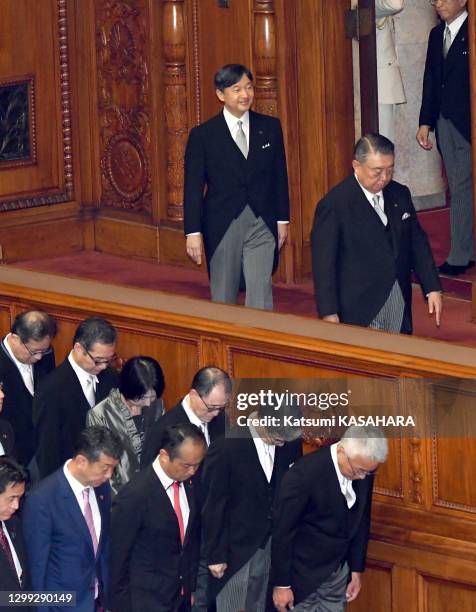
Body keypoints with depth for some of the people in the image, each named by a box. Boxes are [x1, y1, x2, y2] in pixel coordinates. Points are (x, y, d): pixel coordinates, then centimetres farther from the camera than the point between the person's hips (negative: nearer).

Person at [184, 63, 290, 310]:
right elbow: (193, 187, -3)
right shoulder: (203, 135, -3)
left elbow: (279, 176, 10)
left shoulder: (270, 127, 4)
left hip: (262, 225, 1)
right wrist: (193, 232, -6)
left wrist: (282, 220, 9)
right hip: (222, 225, -1)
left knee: (261, 295, -7)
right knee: (223, 299, 8)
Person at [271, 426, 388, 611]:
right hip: (304, 574, -6)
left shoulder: (363, 471, -6)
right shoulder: (305, 473, -25)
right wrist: (282, 584, -13)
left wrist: (356, 569, 12)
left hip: (338, 571, 6)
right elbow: (283, 532, -17)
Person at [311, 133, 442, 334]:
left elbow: (418, 243, 15)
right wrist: (329, 314, -13)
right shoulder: (333, 205, -11)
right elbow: (323, 263, -10)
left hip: (400, 307, 5)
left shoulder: (400, 194, 8)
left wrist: (432, 289, 8)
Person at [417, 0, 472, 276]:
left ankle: (459, 258, -2)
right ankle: (471, 251, 15)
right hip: (445, 123, 7)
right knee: (460, 189, 10)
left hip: (467, 124, -7)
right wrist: (425, 123, 12)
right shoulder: (437, 34, 13)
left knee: (462, 190, -7)